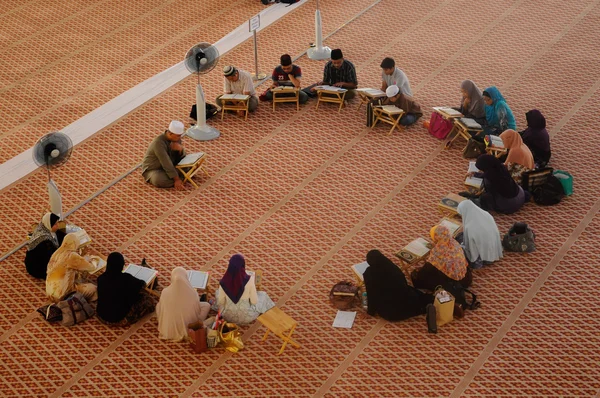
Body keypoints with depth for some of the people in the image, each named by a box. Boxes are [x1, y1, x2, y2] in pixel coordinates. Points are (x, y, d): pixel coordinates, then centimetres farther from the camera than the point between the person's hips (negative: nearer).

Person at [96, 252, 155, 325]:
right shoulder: (126, 278, -24)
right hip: (120, 319, -5)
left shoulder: (101, 278, -11)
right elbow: (142, 284, -3)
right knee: (148, 300, 13)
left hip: (101, 316, 5)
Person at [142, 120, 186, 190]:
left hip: (169, 167, 7)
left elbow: (182, 157, -2)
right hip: (153, 170, -7)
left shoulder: (176, 138, -8)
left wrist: (180, 149, -24)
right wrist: (176, 179, -32)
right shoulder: (159, 142, -30)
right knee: (160, 181, -40)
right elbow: (166, 163, -32)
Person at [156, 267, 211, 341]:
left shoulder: (165, 292, -23)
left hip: (168, 331, 1)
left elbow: (160, 310, -4)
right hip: (189, 330, -1)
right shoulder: (192, 293, -27)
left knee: (158, 305, 28)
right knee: (206, 305, 19)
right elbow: (198, 312, -11)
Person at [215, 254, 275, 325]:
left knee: (218, 292, 30)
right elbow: (254, 301, -16)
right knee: (262, 295, 26)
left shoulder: (223, 282, -21)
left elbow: (220, 302, -8)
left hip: (228, 316, 2)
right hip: (246, 317, -2)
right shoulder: (249, 280, -28)